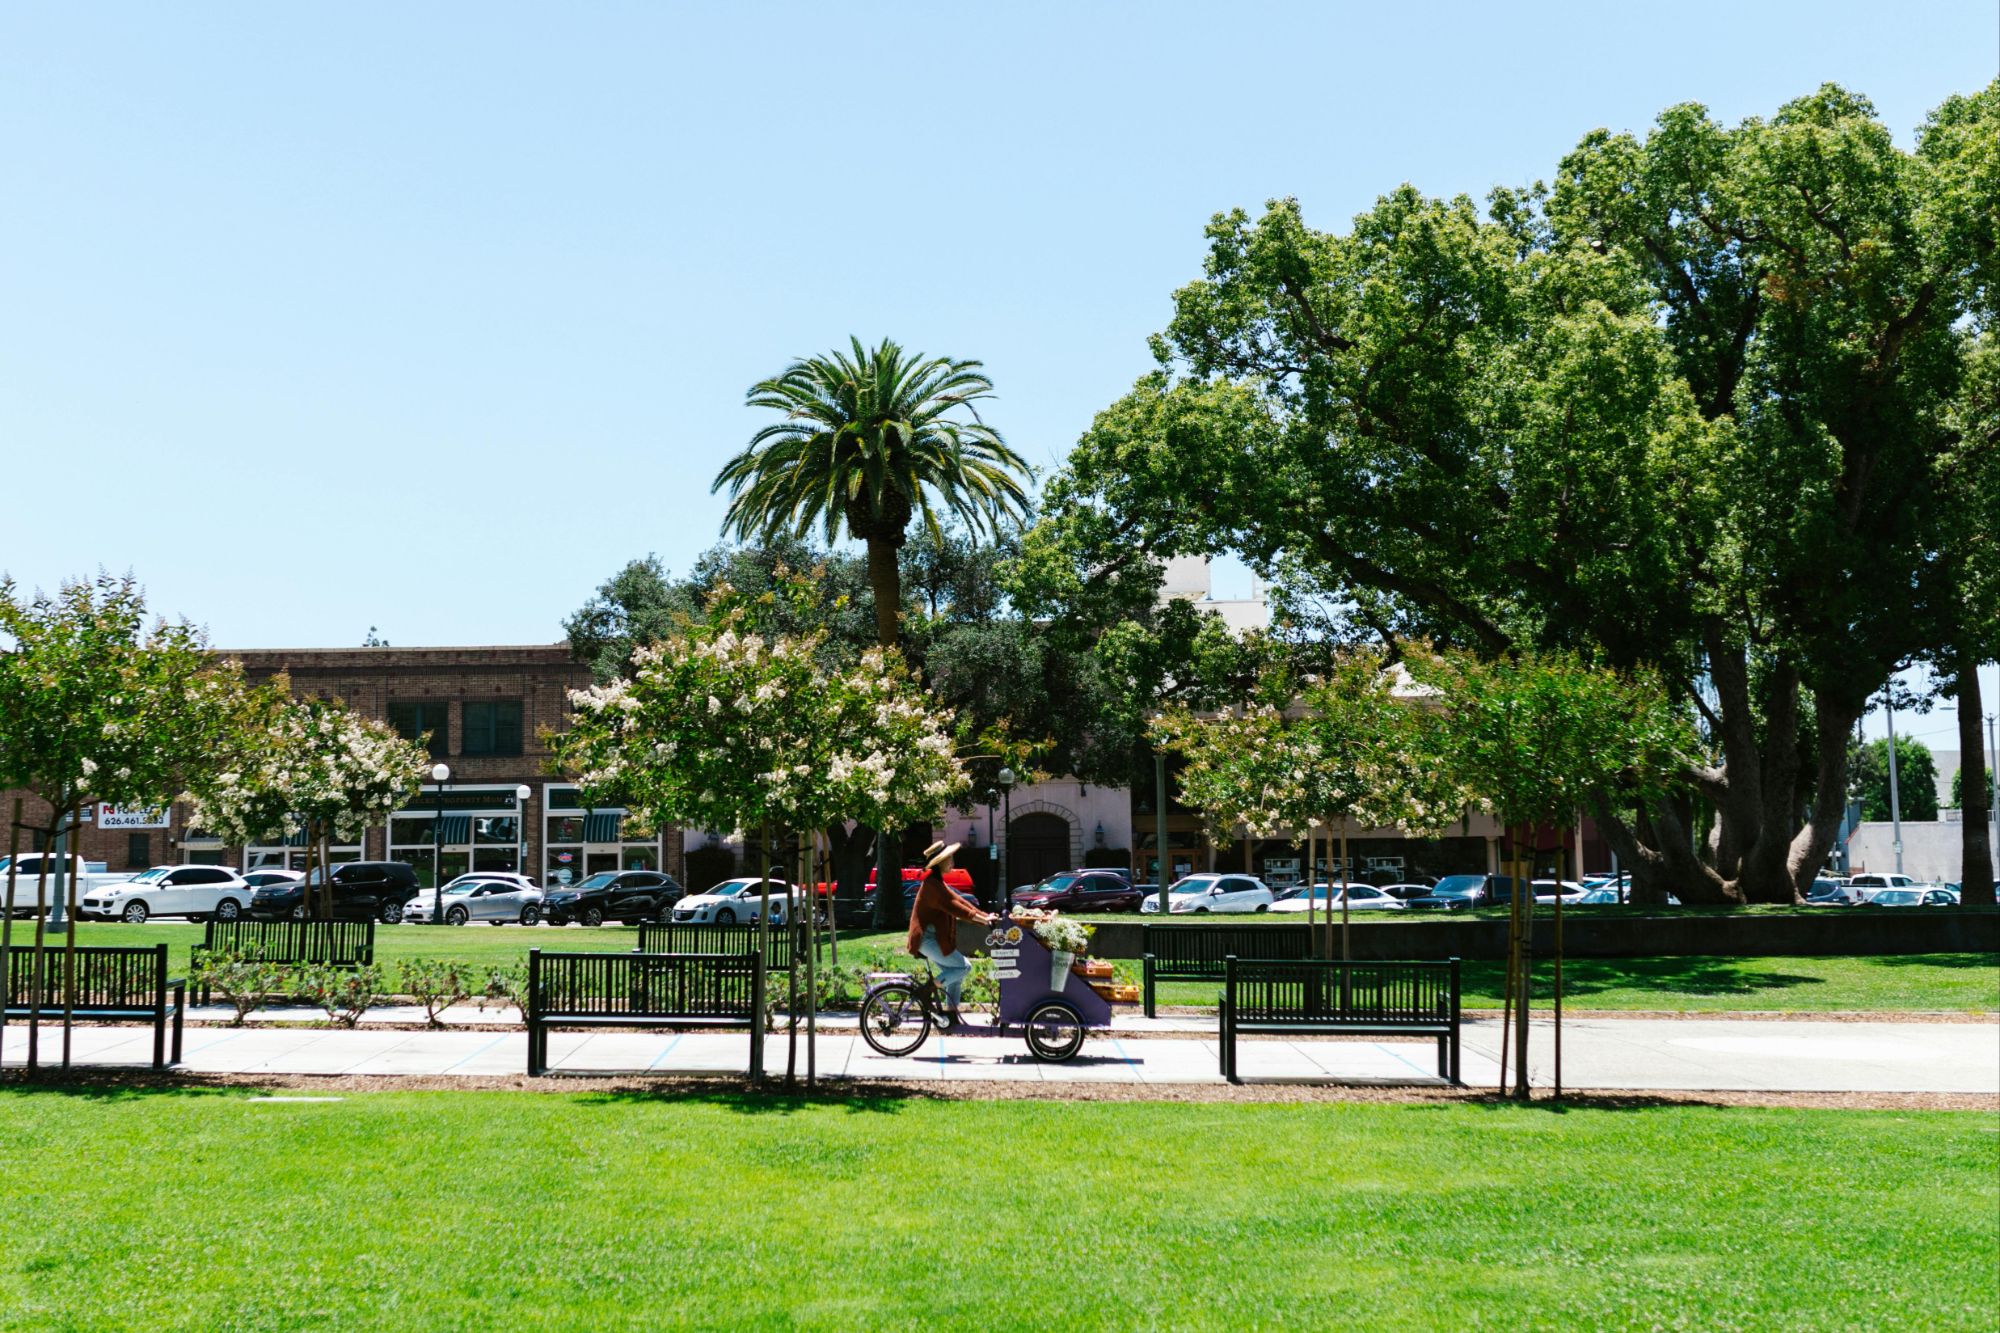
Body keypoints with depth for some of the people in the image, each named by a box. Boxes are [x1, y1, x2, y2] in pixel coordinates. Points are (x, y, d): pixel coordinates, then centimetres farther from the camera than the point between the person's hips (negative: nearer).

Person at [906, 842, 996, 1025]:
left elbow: (958, 901, 13)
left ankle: (951, 1015, 14)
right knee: (964, 967, -9)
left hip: (933, 939, 10)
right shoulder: (932, 885, -17)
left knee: (956, 973, 11)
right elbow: (953, 907, -23)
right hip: (928, 939, -10)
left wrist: (984, 915, 4)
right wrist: (982, 919, -22)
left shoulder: (937, 883, 15)